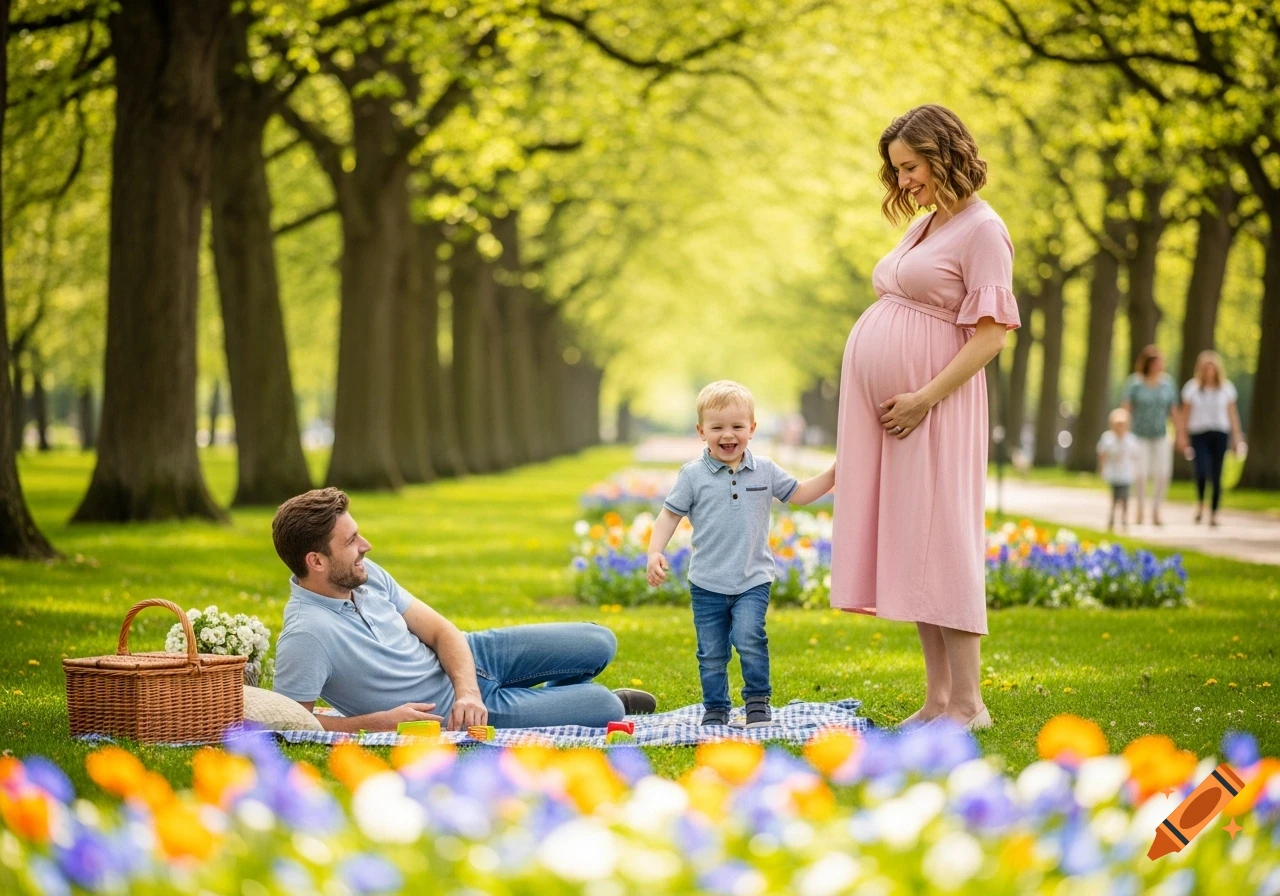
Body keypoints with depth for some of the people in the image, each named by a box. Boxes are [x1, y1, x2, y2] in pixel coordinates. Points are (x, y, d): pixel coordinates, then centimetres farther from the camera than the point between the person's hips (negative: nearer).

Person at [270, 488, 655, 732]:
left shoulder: (364, 575, -8)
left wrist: (467, 690, -22)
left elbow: (441, 631, -4)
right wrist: (382, 721, -30)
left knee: (599, 643, 5)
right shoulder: (305, 634, -32)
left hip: (462, 659, 7)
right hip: (445, 710, -7)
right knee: (605, 709, -10)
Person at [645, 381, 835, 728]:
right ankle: (715, 708, 20)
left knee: (749, 638, -18)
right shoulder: (693, 475, -2)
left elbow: (799, 493, 15)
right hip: (707, 583, 0)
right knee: (711, 652, 4)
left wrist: (836, 472, 6)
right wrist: (655, 552, -11)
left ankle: (758, 701, -2)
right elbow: (670, 513, 1)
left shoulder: (765, 471, 4)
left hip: (753, 580, 0)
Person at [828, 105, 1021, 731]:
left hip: (932, 409, -8)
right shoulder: (922, 226, 18)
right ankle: (937, 697, 12)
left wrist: (926, 397, -20)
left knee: (938, 544, -9)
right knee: (908, 548, 7)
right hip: (879, 408, 8)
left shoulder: (982, 231, -8)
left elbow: (993, 331, -15)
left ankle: (967, 703, -4)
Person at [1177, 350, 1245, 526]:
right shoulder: (1192, 387, 4)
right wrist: (1182, 436, 3)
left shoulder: (1226, 388, 6)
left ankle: (1213, 513, 11)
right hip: (1199, 434, -1)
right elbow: (1185, 413, 8)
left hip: (1220, 434, 1)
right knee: (1202, 472, -19)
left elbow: (1232, 413, 11)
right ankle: (1200, 503, 6)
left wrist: (1237, 437, 7)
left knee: (1216, 477, 0)